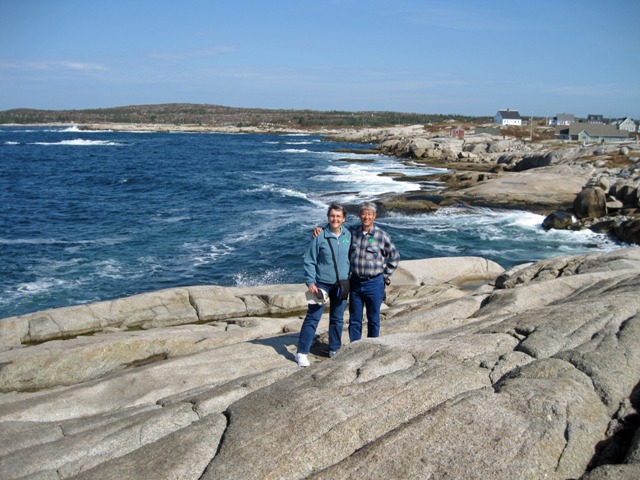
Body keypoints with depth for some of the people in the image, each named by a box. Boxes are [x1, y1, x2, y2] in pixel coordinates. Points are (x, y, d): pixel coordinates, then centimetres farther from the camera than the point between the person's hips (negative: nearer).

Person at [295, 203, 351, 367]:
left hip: (341, 284, 4)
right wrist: (310, 283, -14)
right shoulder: (319, 236, -12)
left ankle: (335, 349, 29)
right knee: (312, 318, -3)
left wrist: (349, 277, 13)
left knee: (337, 319, 14)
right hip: (321, 284, -4)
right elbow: (309, 261, -9)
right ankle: (302, 352, 5)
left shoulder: (348, 235, 0)